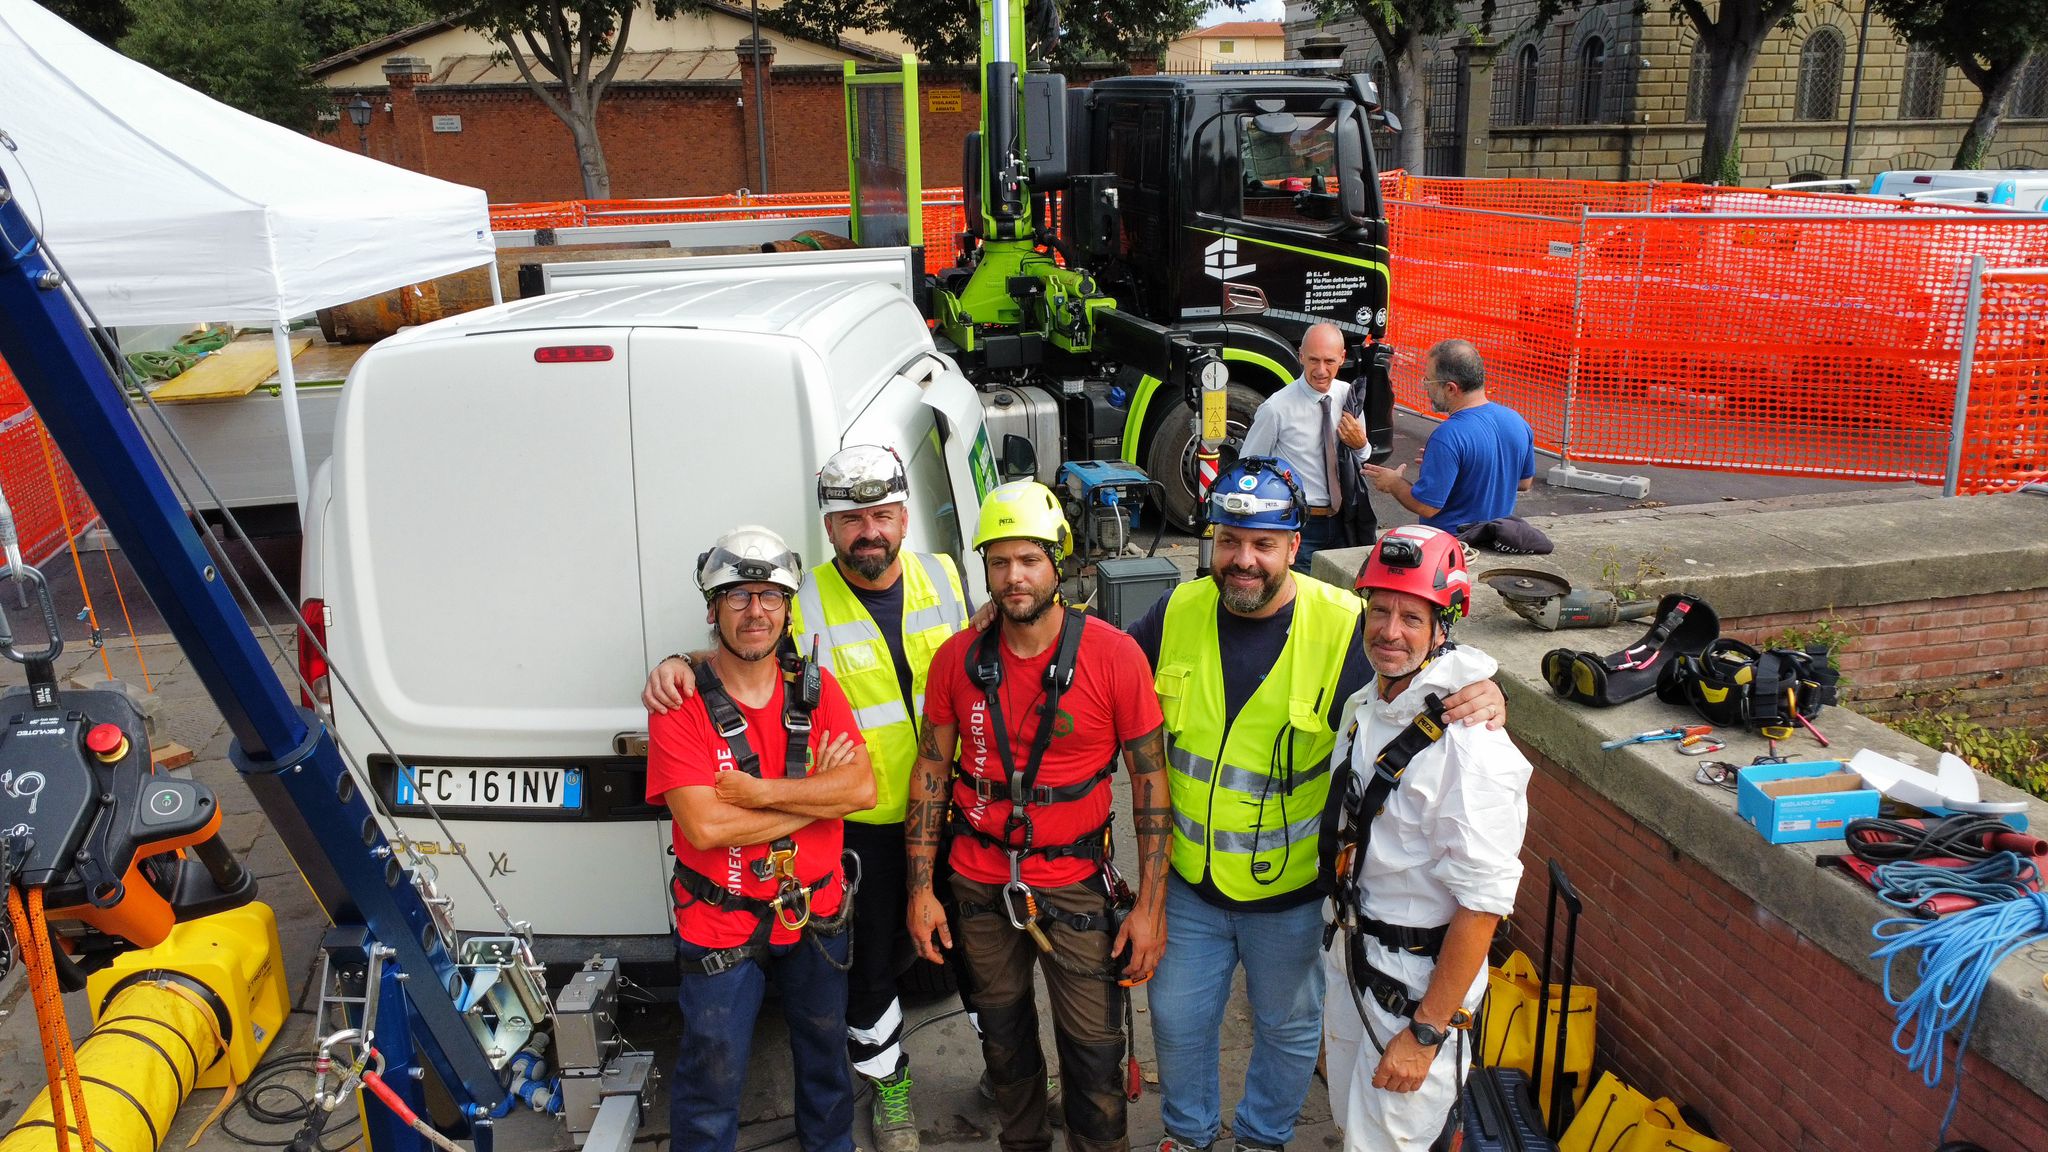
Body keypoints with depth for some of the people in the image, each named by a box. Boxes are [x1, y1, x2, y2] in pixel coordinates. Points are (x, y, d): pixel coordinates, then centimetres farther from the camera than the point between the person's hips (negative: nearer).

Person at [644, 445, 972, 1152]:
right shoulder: (804, 605, -13)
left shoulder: (943, 578, -1)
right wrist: (680, 664, -22)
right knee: (874, 958, 14)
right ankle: (887, 1079, 39)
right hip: (862, 823, -2)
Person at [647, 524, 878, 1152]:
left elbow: (862, 789, -15)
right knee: (713, 1078, 10)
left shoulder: (816, 689, -4)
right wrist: (815, 795, -19)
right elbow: (705, 827, -25)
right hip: (720, 928, -4)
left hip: (817, 917, 4)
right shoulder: (680, 705, -15)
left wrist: (758, 792, -24)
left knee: (825, 1053, 25)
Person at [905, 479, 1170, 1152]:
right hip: (981, 883, 3)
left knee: (1093, 1047, 5)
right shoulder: (958, 659, -5)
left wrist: (1152, 903, -11)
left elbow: (1150, 779, -9)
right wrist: (920, 889, 2)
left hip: (1076, 882, -3)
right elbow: (931, 772, 4)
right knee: (1003, 1030, 19)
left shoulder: (1113, 655, -14)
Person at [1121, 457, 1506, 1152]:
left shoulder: (1342, 627, -20)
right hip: (1189, 882, 3)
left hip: (1292, 888, -2)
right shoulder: (1180, 612, -8)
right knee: (1177, 1019, 21)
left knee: (1288, 1028, 21)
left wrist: (1484, 699, -34)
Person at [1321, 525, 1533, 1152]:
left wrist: (1427, 1032, -21)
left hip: (1419, 985, -8)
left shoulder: (1469, 745, -26)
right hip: (1349, 960, 8)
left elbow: (1483, 903, -25)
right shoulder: (1364, 705, 0)